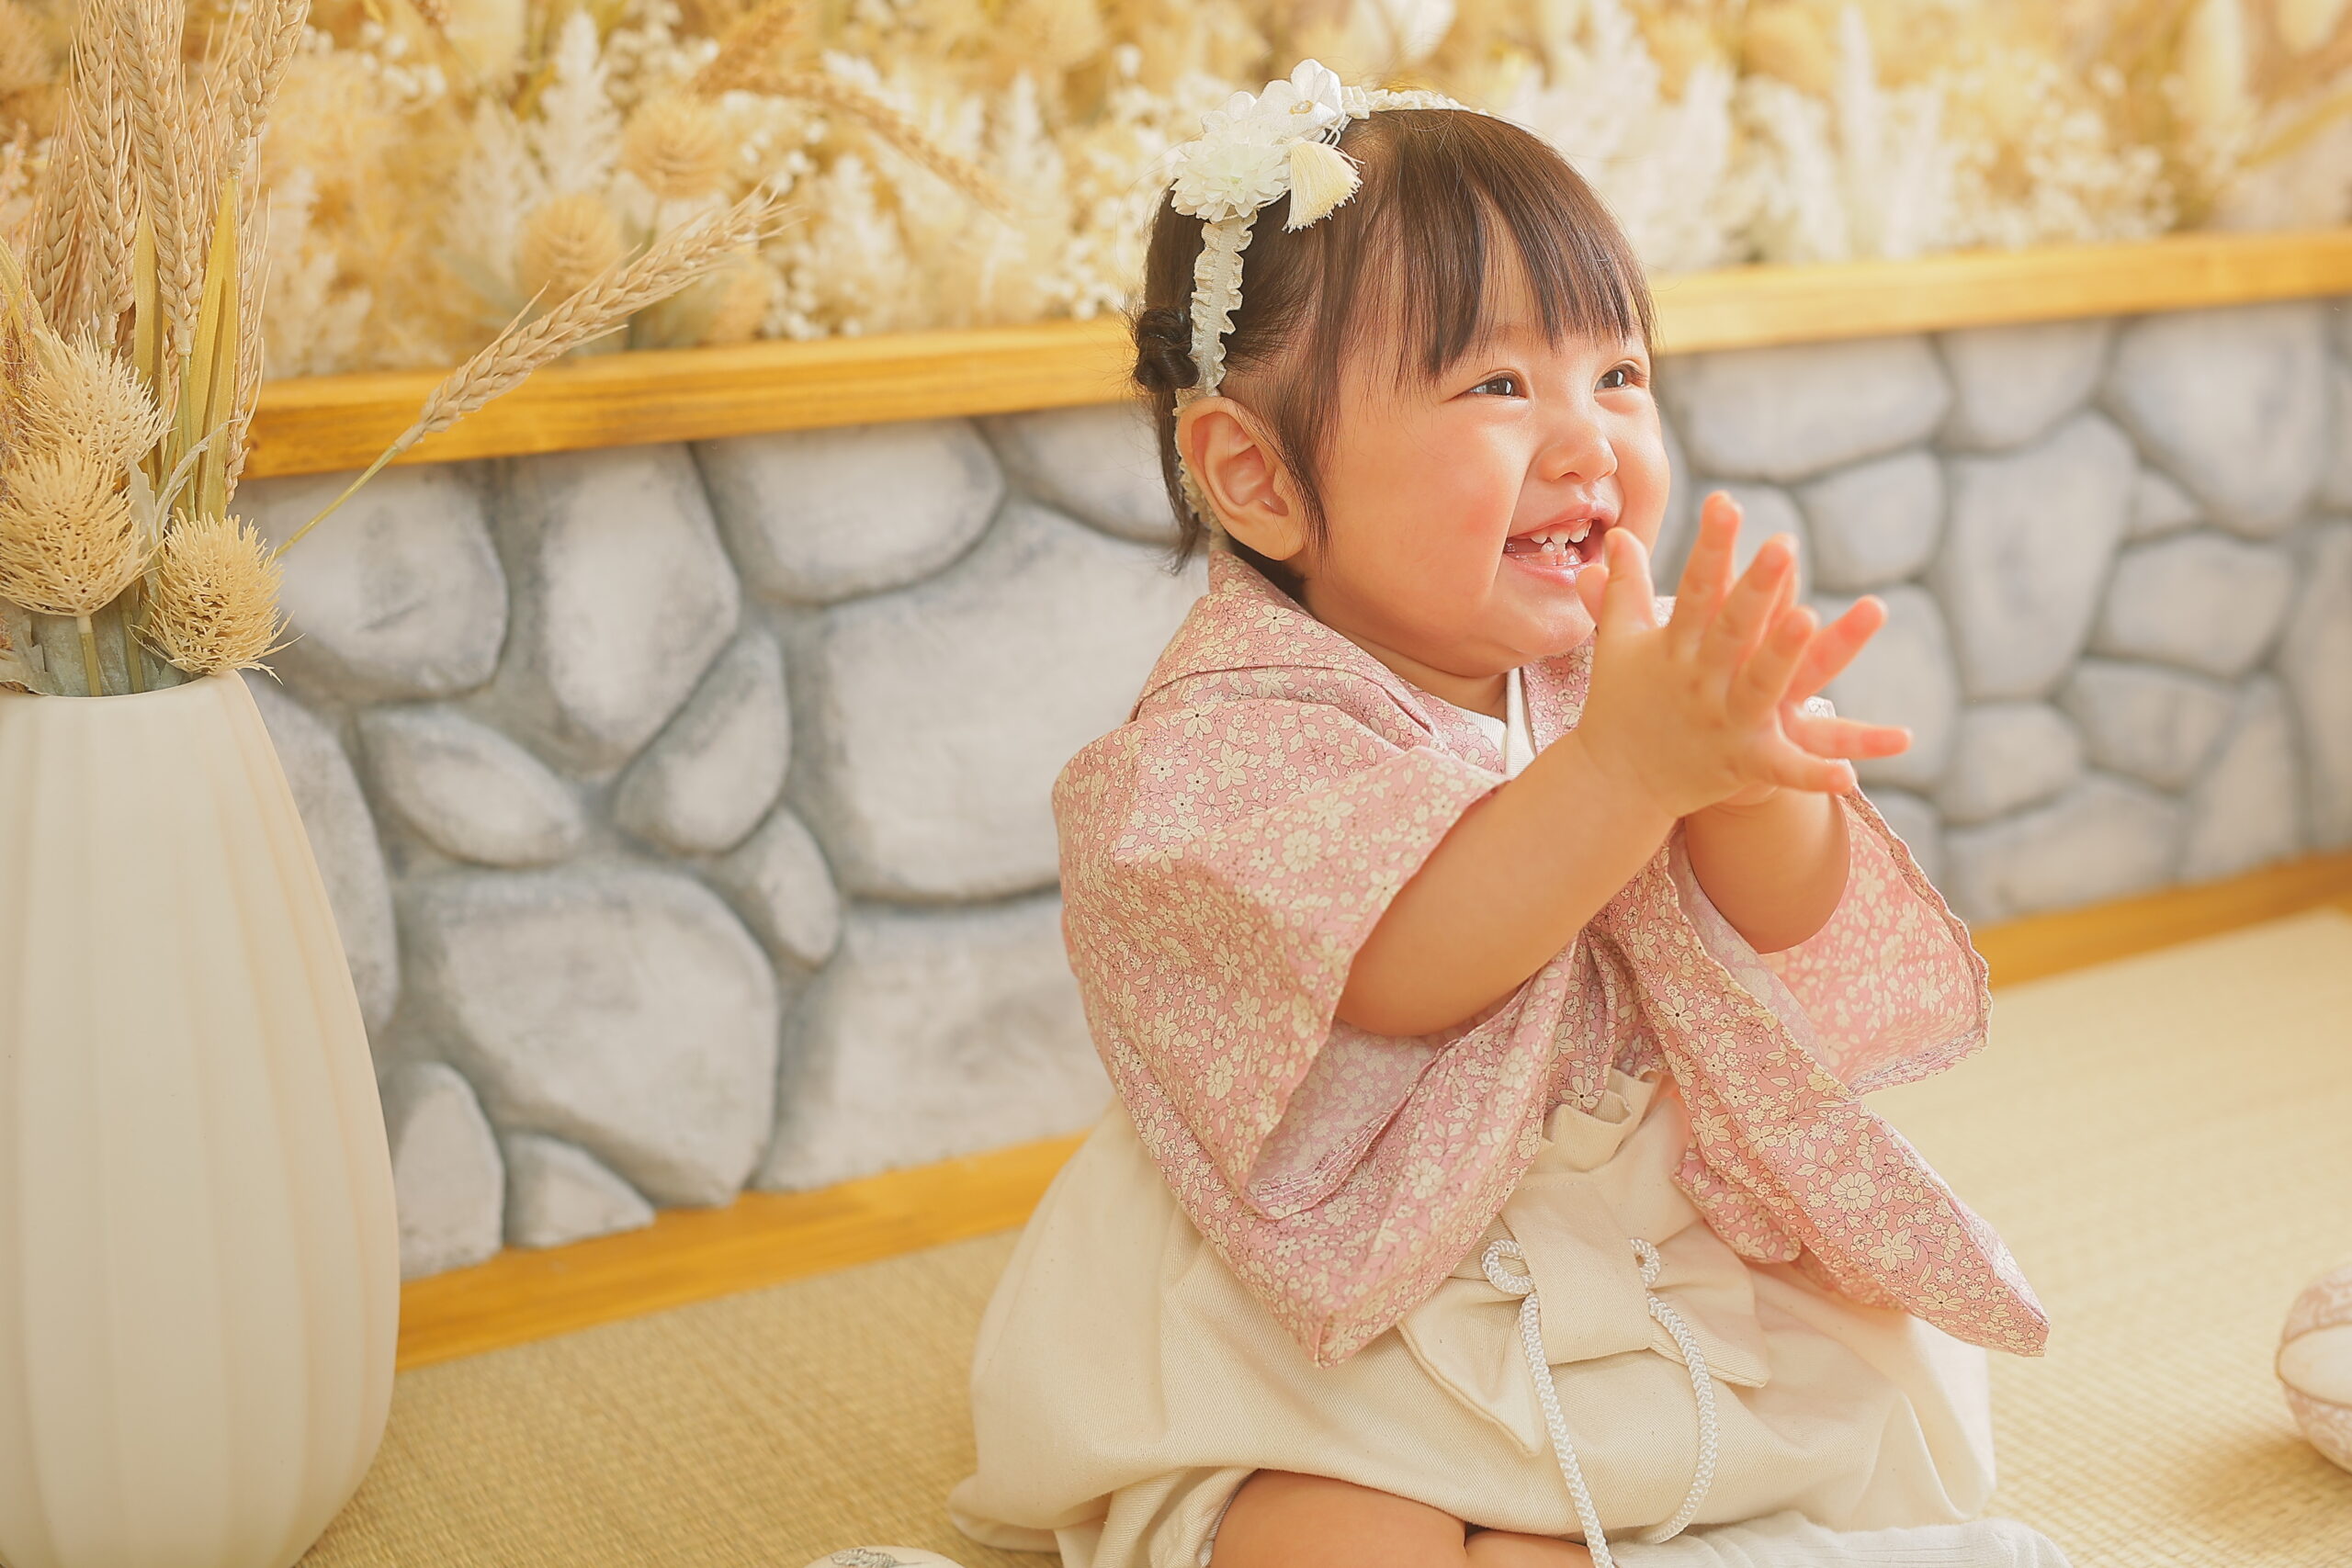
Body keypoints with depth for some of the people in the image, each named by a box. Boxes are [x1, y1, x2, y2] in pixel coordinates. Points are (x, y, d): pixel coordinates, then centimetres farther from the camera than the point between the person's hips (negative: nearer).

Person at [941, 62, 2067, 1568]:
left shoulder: (1617, 660, -1)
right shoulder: (1238, 726, -17)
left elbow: (1786, 922, -7)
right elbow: (1400, 967, -32)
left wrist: (1744, 778, -31)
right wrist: (1628, 762, -45)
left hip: (1649, 1254, 6)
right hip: (1336, 1324, -5)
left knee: (1884, 1403, -3)